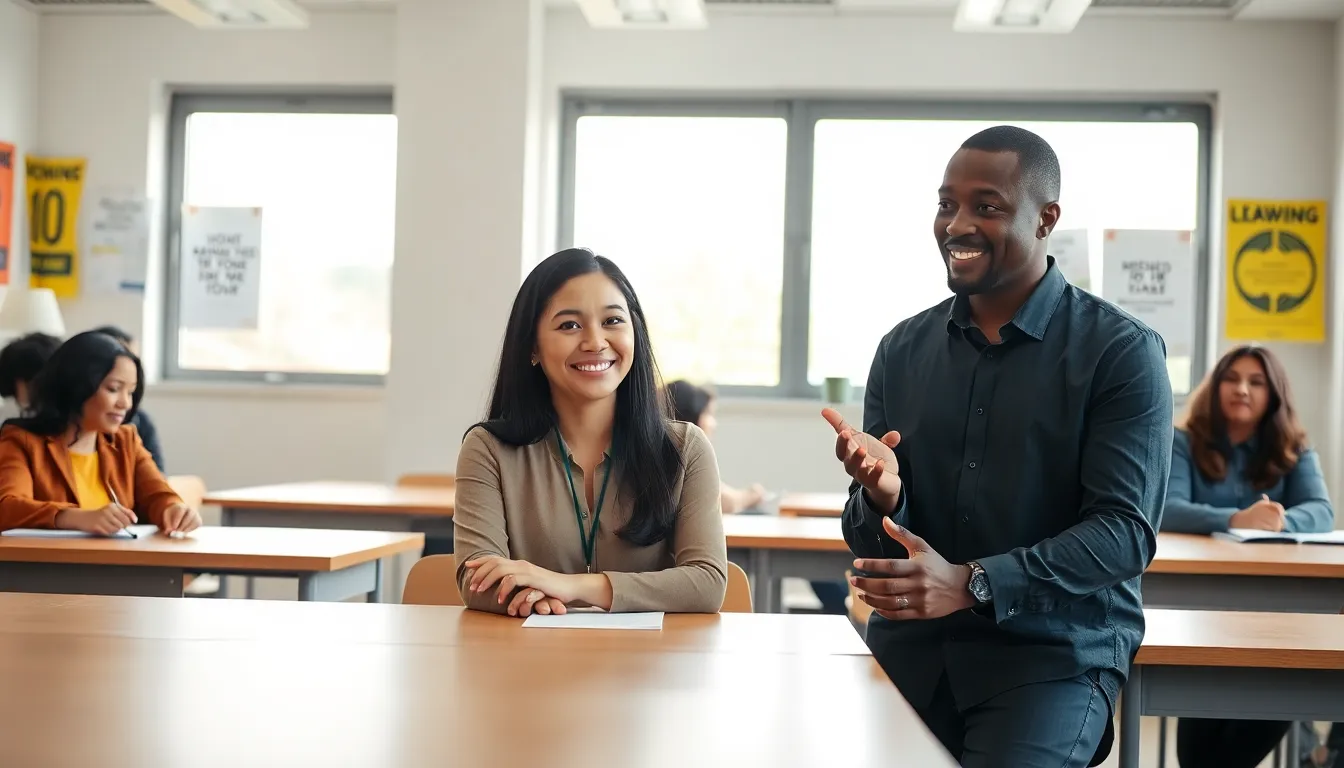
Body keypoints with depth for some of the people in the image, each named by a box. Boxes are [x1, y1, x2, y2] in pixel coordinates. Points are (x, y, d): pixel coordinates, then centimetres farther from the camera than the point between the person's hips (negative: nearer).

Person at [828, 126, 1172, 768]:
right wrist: (881, 497, -15)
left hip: (1055, 653, -3)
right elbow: (869, 541, 9)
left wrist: (971, 584, -24)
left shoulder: (1122, 352, -4)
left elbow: (1125, 530, -12)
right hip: (909, 646, 3)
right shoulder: (903, 350, 8)